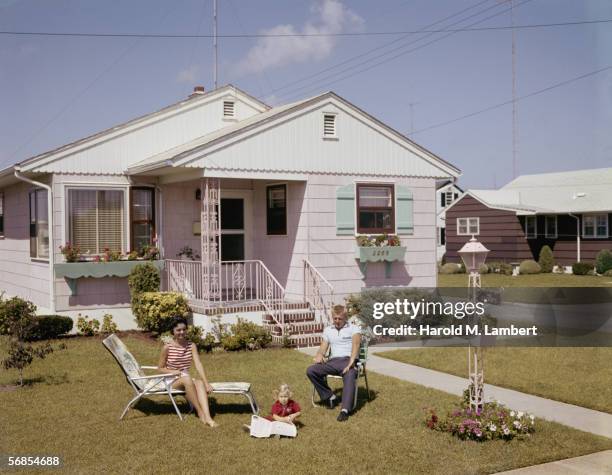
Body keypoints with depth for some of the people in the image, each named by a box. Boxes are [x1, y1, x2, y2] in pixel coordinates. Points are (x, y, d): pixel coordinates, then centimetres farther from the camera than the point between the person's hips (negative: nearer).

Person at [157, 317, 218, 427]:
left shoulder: (191, 345, 0)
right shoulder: (167, 347, -7)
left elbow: (198, 364, -10)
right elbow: (160, 368, 2)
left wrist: (206, 383, -22)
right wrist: (172, 371, -19)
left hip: (186, 379, 3)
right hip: (171, 380, -3)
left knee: (199, 383, -32)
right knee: (187, 379, -37)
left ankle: (208, 417, -47)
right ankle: (200, 412, -29)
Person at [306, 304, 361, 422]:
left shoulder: (354, 328, 8)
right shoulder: (328, 330, 22)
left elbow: (356, 344, -10)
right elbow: (323, 348, 16)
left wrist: (351, 362, -27)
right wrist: (319, 355, -11)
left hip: (348, 360, -4)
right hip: (333, 361, 4)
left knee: (350, 377, -38)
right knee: (310, 371, -20)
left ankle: (345, 410, -48)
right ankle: (330, 397, -10)